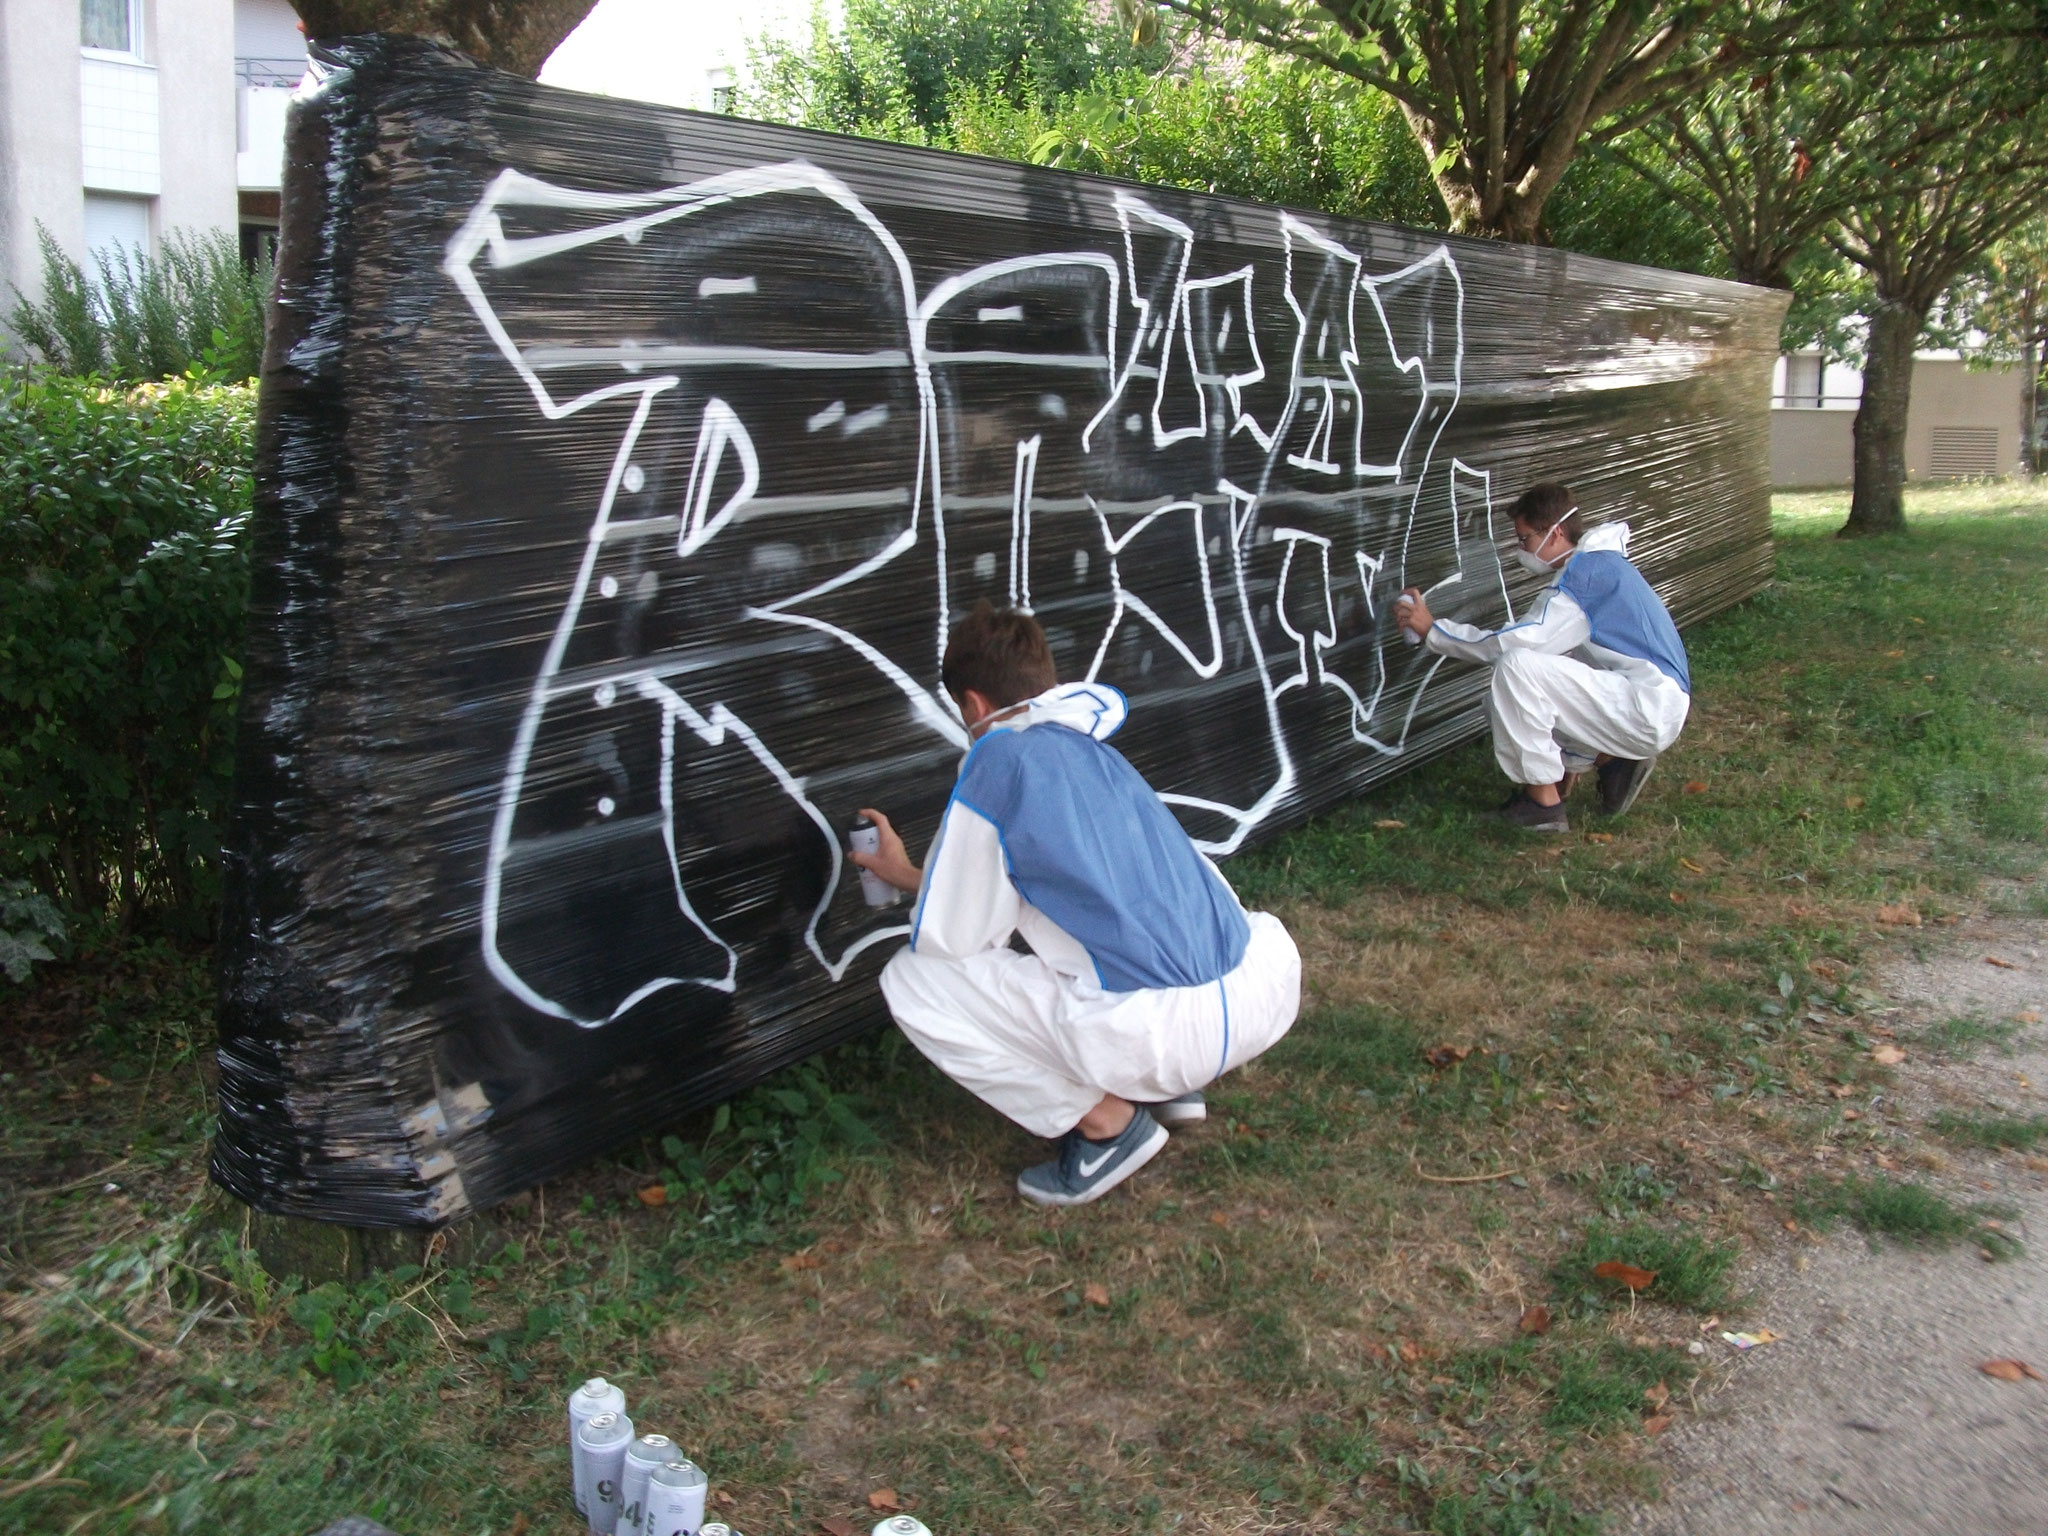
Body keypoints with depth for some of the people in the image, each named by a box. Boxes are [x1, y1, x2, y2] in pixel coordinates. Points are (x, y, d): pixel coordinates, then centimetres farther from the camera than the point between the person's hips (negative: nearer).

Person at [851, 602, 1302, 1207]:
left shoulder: (999, 757, -2)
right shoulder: (1096, 751, 20)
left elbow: (949, 940, 2)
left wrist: (909, 880, 26)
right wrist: (909, 876, 47)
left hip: (1156, 1034, -8)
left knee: (910, 980, 5)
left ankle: (1107, 1122, 5)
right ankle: (1167, 1086, 21)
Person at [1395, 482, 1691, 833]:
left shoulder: (1587, 570, -14)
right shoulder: (1600, 567, 18)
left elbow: (1517, 642, -21)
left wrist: (1433, 629, -13)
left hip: (1650, 710, -10)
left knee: (1515, 666, -23)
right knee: (1501, 703, 12)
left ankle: (1543, 803, -16)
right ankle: (1613, 761, 7)